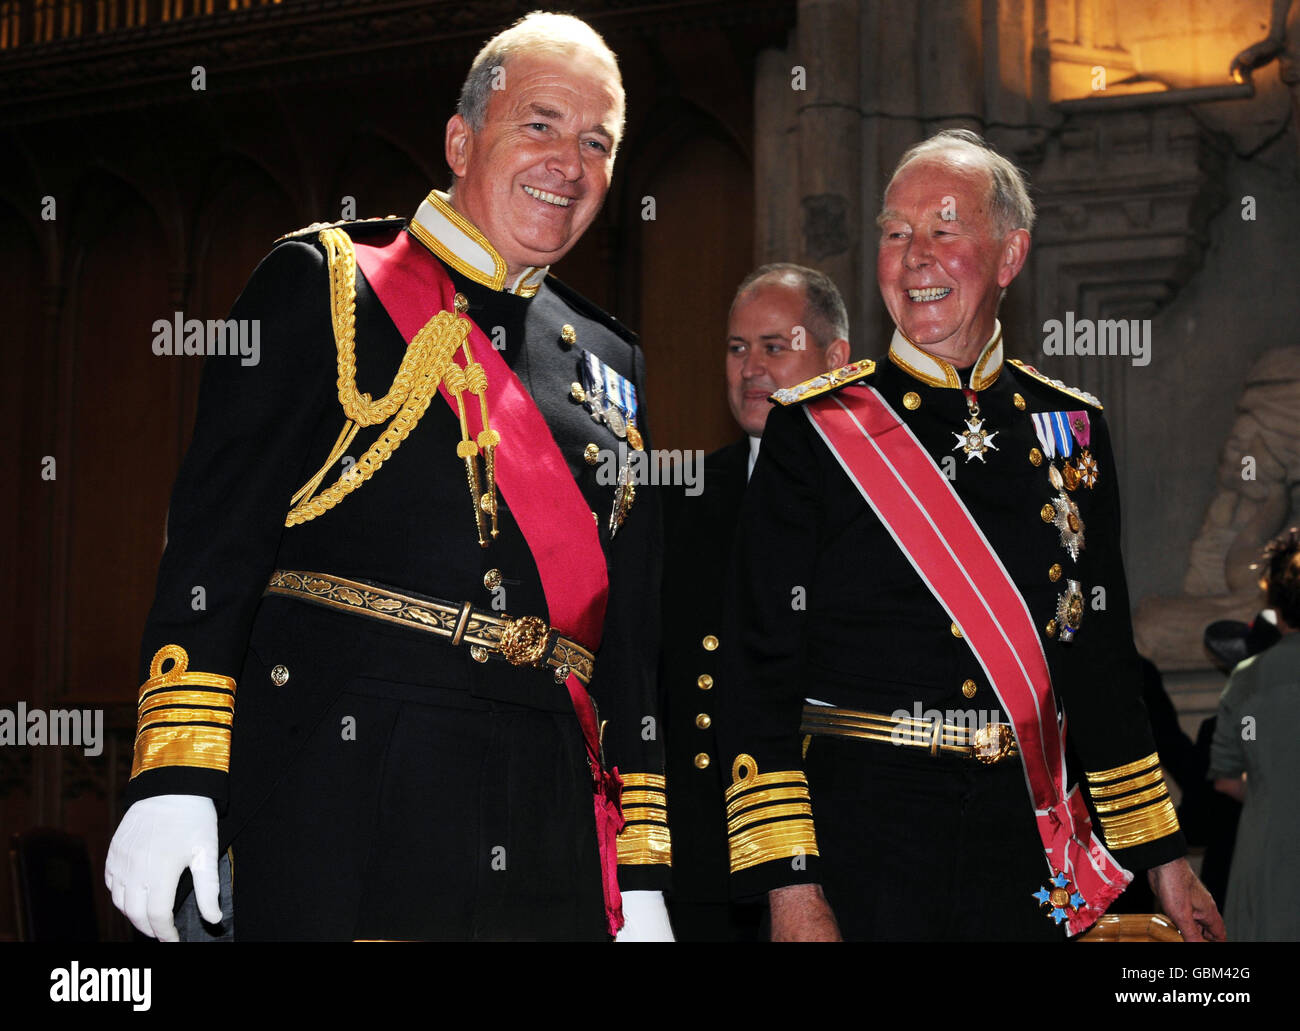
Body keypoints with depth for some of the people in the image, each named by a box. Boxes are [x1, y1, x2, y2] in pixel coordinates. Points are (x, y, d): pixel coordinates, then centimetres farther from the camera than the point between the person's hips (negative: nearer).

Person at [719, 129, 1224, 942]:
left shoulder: (1072, 430, 8)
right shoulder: (815, 430, -3)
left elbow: (1104, 660, 14)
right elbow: (764, 673, -6)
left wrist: (1165, 860, 13)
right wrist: (791, 892, -14)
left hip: (1028, 858, 3)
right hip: (861, 842, -3)